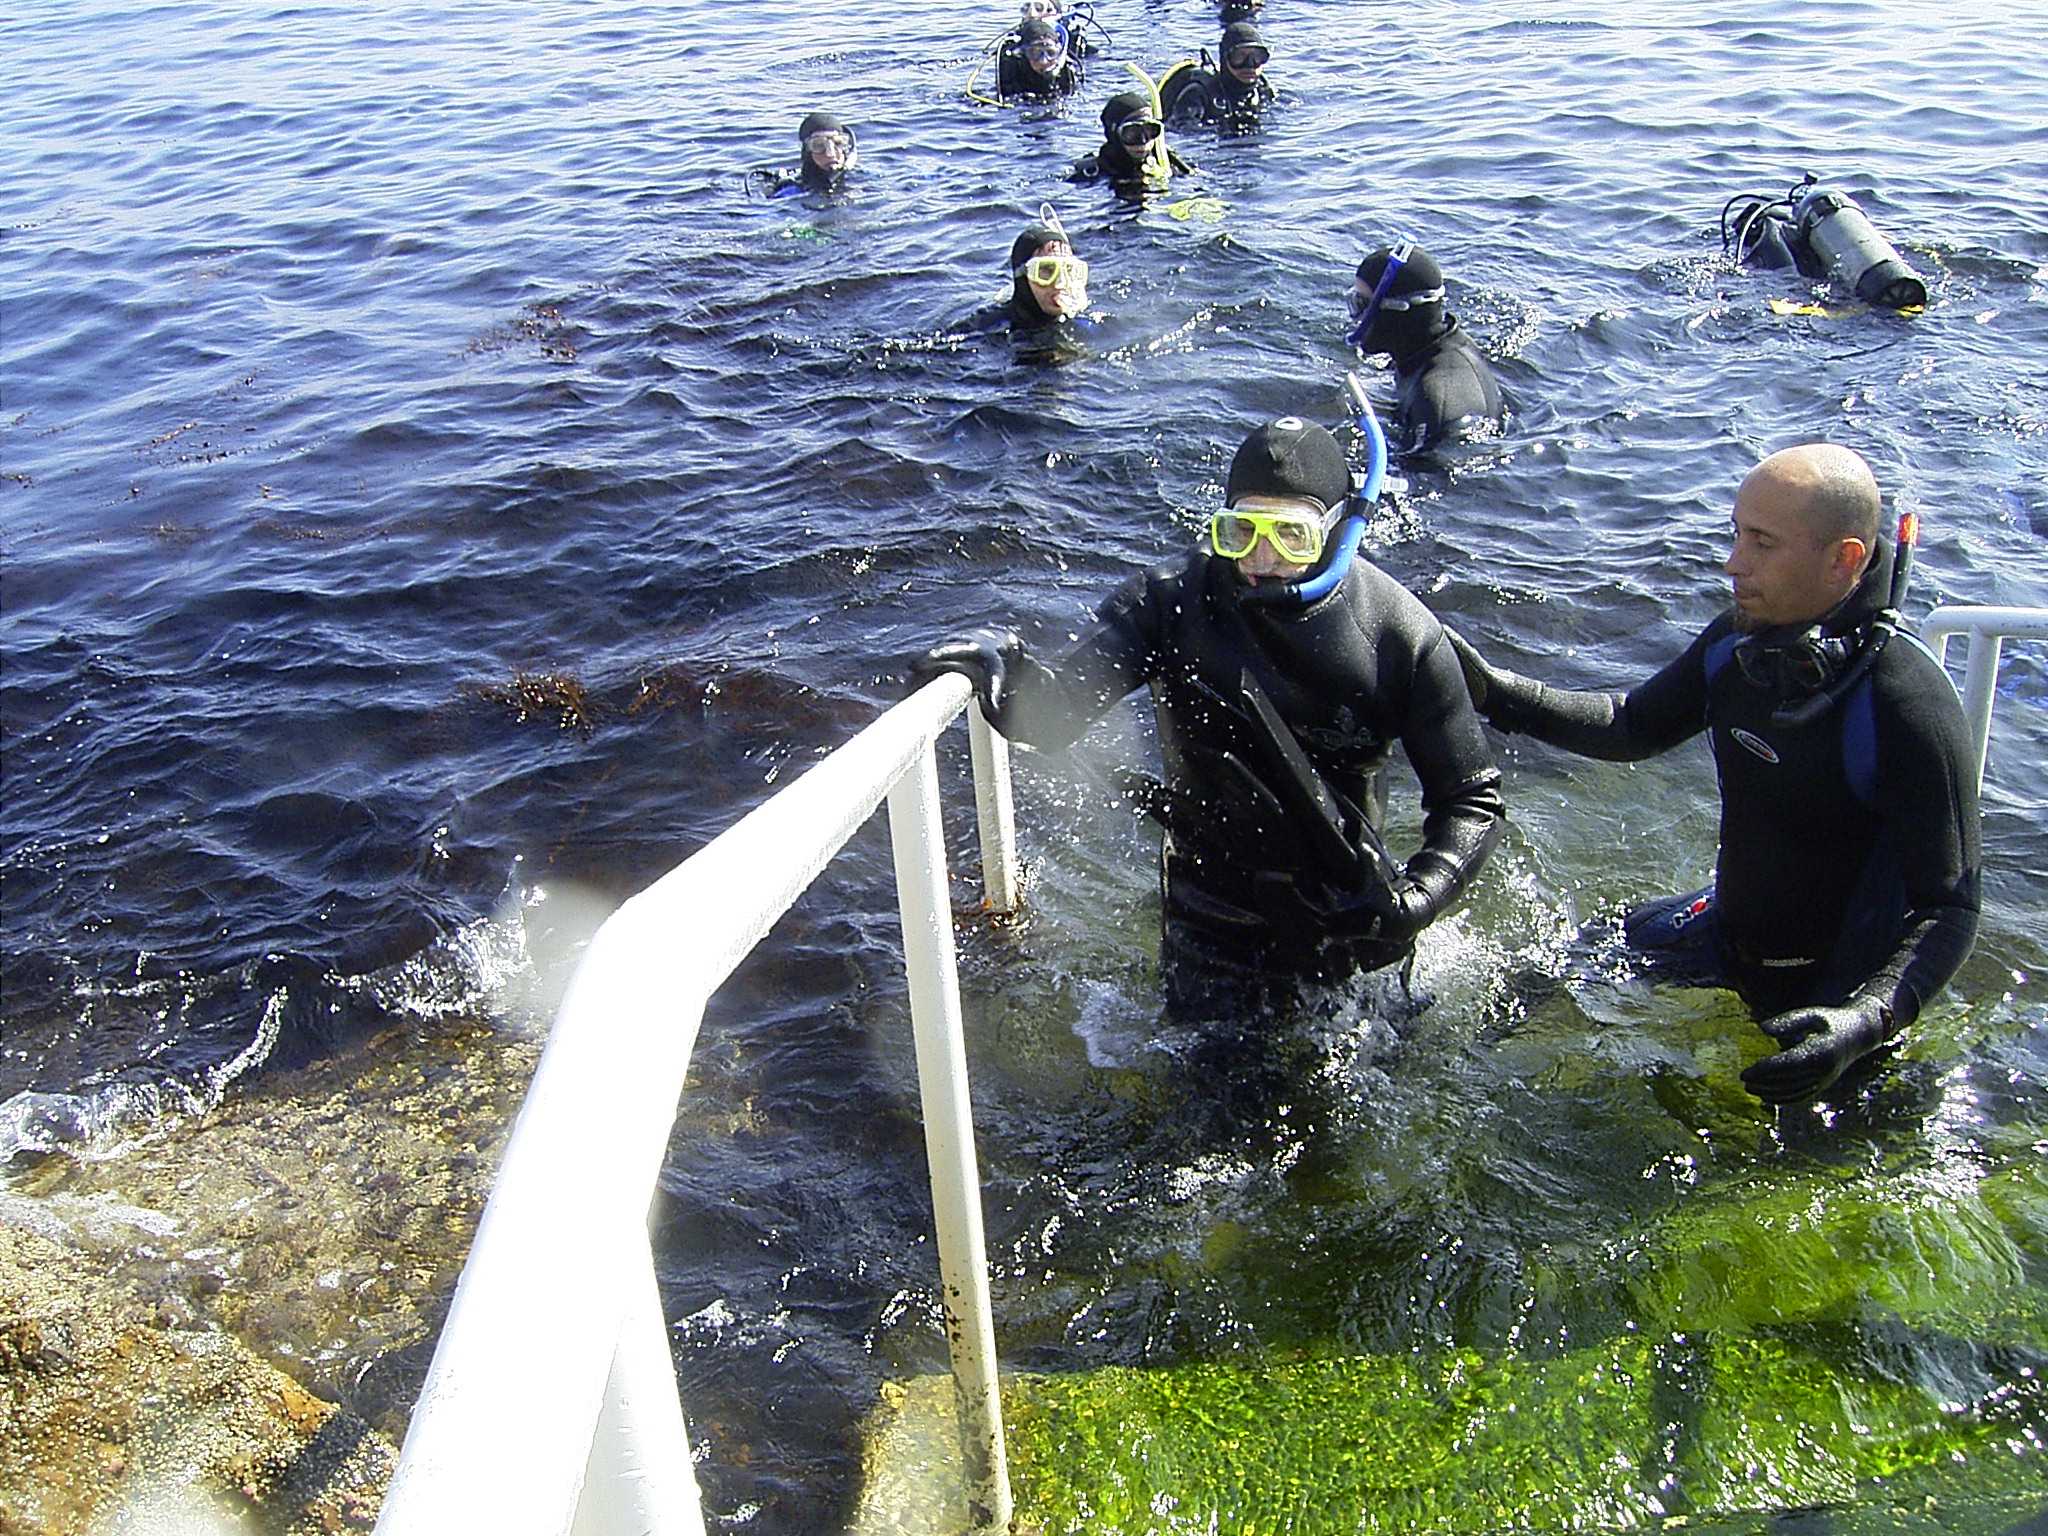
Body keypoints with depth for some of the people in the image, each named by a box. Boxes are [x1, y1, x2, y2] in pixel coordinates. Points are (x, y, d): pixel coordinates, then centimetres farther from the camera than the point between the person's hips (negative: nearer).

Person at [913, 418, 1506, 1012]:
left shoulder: (1398, 632, -18)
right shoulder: (1174, 600, -19)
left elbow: (1472, 798, -12)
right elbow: (1059, 706, -29)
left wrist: (1414, 901, -29)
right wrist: (1008, 673, -53)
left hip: (1346, 913, 0)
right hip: (1213, 914, 0)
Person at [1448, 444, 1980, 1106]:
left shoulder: (1908, 705, -32)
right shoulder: (1739, 640, -12)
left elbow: (1950, 909, -29)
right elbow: (1637, 726, 5)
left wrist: (1866, 1022, -46)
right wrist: (1496, 691, -7)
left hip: (1837, 994, -6)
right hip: (1726, 929, 6)